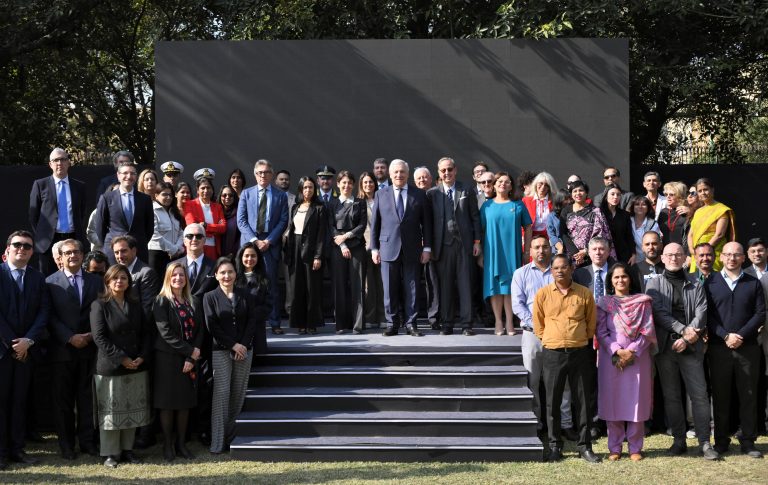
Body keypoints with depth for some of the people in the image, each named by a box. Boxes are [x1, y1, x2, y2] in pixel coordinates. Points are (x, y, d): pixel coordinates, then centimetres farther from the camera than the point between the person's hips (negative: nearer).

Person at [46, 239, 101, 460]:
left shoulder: (96, 281, 9)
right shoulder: (51, 282, 1)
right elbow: (51, 317, -4)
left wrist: (92, 335, -8)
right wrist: (70, 338, -13)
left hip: (89, 348, 2)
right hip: (62, 349, -2)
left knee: (87, 397, 4)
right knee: (62, 399, 4)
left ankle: (87, 441, 13)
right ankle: (66, 444, 12)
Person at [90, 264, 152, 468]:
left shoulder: (135, 305, 11)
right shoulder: (99, 305, -4)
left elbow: (146, 333, 9)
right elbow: (99, 337, -12)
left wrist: (142, 357, -7)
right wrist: (121, 359, -16)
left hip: (137, 367, 5)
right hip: (110, 367, -5)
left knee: (133, 410, 8)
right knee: (111, 411, 1)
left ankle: (127, 449, 19)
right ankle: (111, 453, 11)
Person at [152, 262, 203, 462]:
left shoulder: (191, 302, 10)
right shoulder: (162, 301, -6)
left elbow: (199, 330, 4)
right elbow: (165, 332, -14)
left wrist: (191, 358, -8)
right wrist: (190, 351, -15)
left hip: (189, 360, 5)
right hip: (167, 358, -5)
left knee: (185, 402, 7)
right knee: (167, 403, 1)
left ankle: (181, 443, 16)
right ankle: (167, 445, 10)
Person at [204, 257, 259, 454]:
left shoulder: (244, 294, 9)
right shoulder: (210, 297, 1)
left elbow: (253, 319, 4)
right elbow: (212, 325, -5)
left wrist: (244, 344, -8)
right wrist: (232, 345, -11)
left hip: (244, 350, 3)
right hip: (220, 351, -3)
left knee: (239, 394, 4)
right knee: (221, 394, -8)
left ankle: (231, 436, 14)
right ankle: (218, 443, -6)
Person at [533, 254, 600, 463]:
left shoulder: (584, 293, 2)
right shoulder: (543, 294, 1)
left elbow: (591, 323, 12)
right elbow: (538, 324, 10)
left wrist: (579, 340, 11)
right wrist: (552, 340, 9)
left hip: (580, 353, 0)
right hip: (553, 354, 0)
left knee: (582, 401, 4)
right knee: (553, 402, 3)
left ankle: (584, 446, 13)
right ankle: (555, 446, 13)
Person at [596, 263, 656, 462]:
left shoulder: (642, 302, 6)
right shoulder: (604, 303, 6)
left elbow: (648, 331, 0)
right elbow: (601, 332, 0)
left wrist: (632, 351, -11)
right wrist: (617, 351, -12)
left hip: (638, 357, 0)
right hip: (611, 358, 0)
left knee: (637, 402, 1)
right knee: (613, 402, 2)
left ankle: (635, 448, 10)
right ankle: (614, 448, 10)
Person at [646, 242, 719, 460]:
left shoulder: (695, 285, 10)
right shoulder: (655, 284, 7)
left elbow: (701, 313, 0)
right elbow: (659, 312, -5)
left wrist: (687, 338, -12)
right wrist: (683, 330, -15)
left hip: (691, 346, 0)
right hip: (665, 345, 0)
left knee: (699, 394, -5)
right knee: (671, 395, 5)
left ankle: (704, 442, -1)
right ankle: (679, 440, 13)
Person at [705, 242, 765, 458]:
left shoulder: (753, 283, 9)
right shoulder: (710, 283, 6)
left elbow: (760, 313, 2)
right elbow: (707, 314, 0)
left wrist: (741, 335, -11)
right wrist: (726, 336, -13)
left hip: (748, 348, 1)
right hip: (719, 348, -1)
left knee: (748, 395, 3)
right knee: (720, 395, 3)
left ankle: (748, 441, 10)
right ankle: (721, 440, 11)